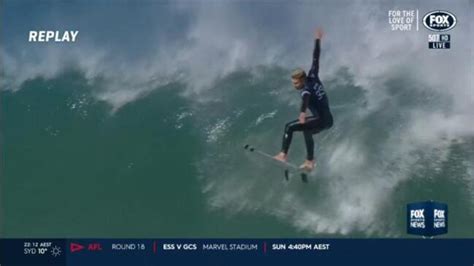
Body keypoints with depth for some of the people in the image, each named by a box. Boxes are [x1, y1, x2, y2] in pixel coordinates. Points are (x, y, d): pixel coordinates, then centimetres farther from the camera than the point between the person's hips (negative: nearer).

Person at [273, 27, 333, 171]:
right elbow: (315, 59, 13)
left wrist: (302, 112, -61)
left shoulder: (306, 89, -17)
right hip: (328, 119, 10)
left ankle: (283, 155, -10)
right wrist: (317, 40, 22)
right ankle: (310, 162, 35)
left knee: (289, 126, -12)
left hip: (322, 120, -10)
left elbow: (306, 99, -41)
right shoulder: (313, 77, 4)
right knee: (306, 131, 32)